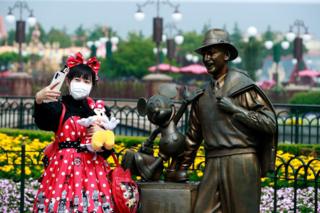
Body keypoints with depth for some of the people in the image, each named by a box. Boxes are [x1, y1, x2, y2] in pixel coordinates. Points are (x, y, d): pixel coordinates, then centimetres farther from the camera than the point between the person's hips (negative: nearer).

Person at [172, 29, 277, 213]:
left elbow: (270, 123, -6)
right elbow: (194, 135, 25)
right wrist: (183, 167, 28)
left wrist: (235, 109, -10)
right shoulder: (203, 94, 16)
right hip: (213, 165, 5)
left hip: (241, 163, -5)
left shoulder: (243, 86, -1)